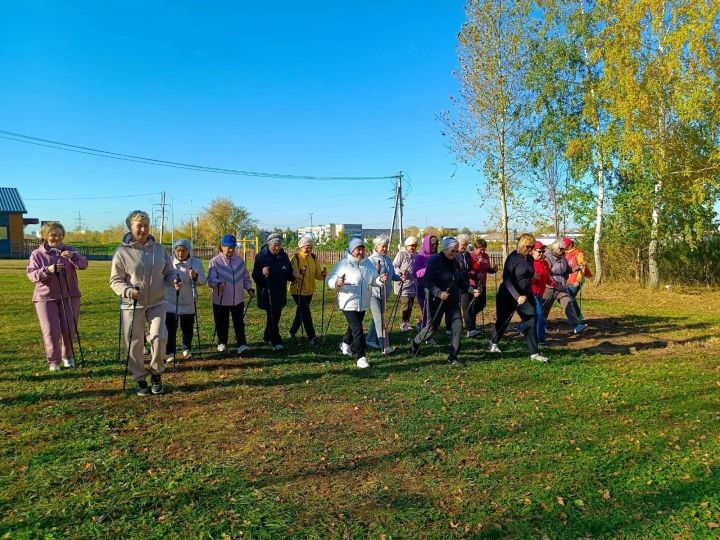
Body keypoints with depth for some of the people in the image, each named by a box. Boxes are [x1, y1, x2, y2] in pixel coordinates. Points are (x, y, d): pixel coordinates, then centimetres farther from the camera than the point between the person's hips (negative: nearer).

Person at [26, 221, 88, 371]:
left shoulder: (70, 251, 4)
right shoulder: (37, 254, 1)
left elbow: (83, 264, -11)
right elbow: (31, 274, -9)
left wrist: (73, 256, -32)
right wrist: (47, 270, -29)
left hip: (70, 296, 1)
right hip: (45, 297, -1)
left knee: (69, 329, 3)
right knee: (51, 330, -3)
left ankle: (67, 356, 24)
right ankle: (53, 361, 10)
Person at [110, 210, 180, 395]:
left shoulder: (159, 249, 3)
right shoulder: (122, 252, -6)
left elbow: (168, 272, 13)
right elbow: (116, 281, -3)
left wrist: (174, 281, -10)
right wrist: (128, 291, -22)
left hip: (157, 303, 2)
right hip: (132, 305, -1)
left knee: (159, 337, -12)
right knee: (134, 344, 5)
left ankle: (156, 374, 12)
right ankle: (140, 379, 24)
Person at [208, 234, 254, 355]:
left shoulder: (240, 260, 8)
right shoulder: (215, 261, -5)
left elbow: (245, 277, 16)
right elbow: (211, 279, -12)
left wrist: (249, 288, 1)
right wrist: (218, 284, -33)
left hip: (238, 299, 2)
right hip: (221, 299, -2)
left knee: (239, 323, -1)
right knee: (222, 324, 10)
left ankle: (241, 344, -1)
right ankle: (222, 343, 28)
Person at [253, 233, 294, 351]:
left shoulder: (284, 256, 4)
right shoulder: (260, 257, -9)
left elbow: (289, 274, 12)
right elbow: (255, 276, -11)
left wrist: (294, 276, -10)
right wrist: (262, 273, -32)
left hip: (280, 293, 5)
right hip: (267, 293, -5)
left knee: (276, 316, 14)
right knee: (272, 317, -8)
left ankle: (267, 336, 32)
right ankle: (276, 342, -5)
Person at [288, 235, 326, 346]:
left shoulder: (314, 258, 6)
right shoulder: (295, 258, -11)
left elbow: (317, 274, 4)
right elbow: (292, 274, -20)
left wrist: (323, 274, -18)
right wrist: (300, 273, -40)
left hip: (309, 291, 6)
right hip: (298, 290, -6)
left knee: (301, 312, 17)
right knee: (306, 313, -10)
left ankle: (292, 332, 35)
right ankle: (312, 337, -7)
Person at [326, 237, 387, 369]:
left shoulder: (368, 263, 7)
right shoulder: (343, 264, -11)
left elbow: (374, 280, 8)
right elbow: (330, 280, -13)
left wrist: (381, 279, -14)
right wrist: (337, 283, -35)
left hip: (363, 303, 7)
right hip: (349, 303, -6)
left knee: (354, 326, 24)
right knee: (357, 329, -11)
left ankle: (346, 344, 50)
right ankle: (360, 357, -4)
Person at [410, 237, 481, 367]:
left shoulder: (455, 262, 9)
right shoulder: (435, 261, -12)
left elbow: (461, 282, 15)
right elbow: (427, 281, -18)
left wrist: (471, 290, -1)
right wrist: (439, 293, -31)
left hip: (453, 301, 6)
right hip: (437, 301, -6)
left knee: (457, 326, -5)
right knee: (433, 327, 2)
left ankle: (452, 357, 6)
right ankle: (415, 342, 32)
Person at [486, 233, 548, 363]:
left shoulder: (530, 259, 4)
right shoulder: (512, 258, -16)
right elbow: (507, 279, -23)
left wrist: (529, 294, 17)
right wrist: (517, 296, -32)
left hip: (526, 295, 5)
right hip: (509, 295, -5)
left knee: (531, 322, -6)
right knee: (503, 321, 10)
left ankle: (534, 353, -3)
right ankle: (493, 343, 34)